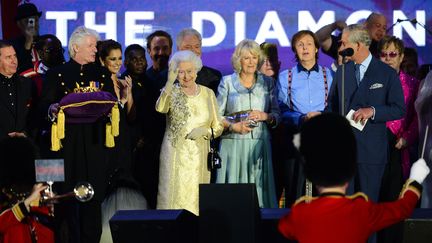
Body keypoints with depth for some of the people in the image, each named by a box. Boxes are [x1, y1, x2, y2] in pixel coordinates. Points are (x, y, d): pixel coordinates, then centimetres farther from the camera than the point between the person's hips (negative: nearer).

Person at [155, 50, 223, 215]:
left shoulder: (208, 93, 9)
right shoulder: (172, 91, 1)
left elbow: (218, 127, 12)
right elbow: (160, 108, -22)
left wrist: (205, 131, -8)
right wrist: (170, 82, -30)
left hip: (199, 157, 2)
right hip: (175, 156, -2)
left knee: (197, 200, 1)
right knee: (175, 198, -7)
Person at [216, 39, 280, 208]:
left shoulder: (267, 83, 13)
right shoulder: (227, 82, 8)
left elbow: (277, 115, 11)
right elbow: (217, 116, 4)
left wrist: (265, 116, -9)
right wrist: (234, 126, -12)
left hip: (260, 145, 2)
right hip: (233, 144, -2)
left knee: (259, 187, -4)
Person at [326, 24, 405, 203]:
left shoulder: (387, 74, -2)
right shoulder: (342, 71, 10)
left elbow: (399, 109, -3)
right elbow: (332, 106, 16)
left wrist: (373, 111, -17)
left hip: (371, 148, -3)